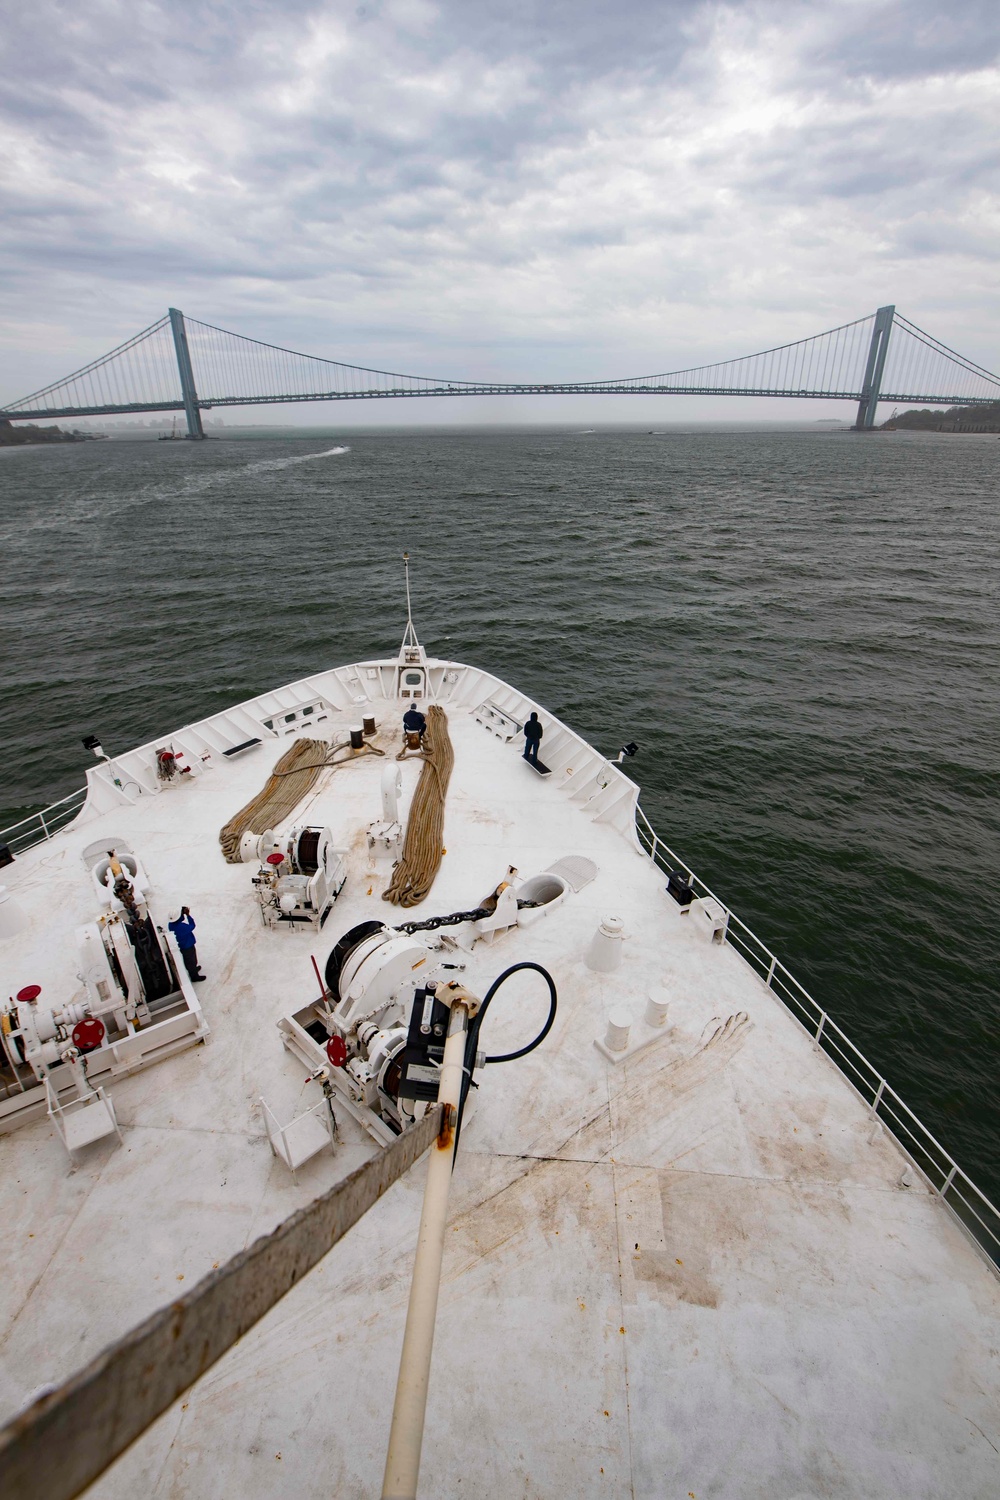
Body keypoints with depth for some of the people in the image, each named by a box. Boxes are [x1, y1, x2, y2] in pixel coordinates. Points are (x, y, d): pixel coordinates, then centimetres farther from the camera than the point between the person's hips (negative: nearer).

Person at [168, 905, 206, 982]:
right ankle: (194, 976, 37)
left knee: (187, 961, 31)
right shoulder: (182, 927, -41)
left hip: (180, 945, 7)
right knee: (192, 960, 17)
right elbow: (192, 926, -24)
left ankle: (193, 969, 56)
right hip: (188, 947, -7)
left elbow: (180, 919, -1)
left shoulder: (171, 924, -18)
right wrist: (188, 915, -25)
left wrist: (183, 913, -18)